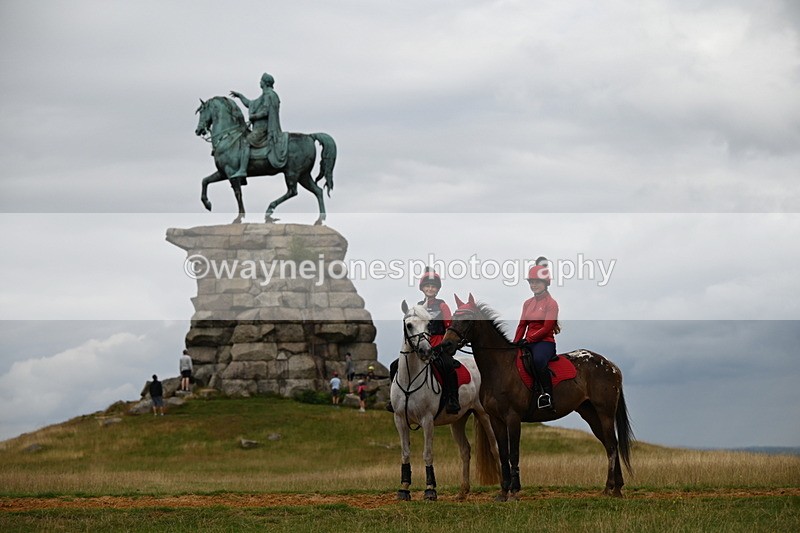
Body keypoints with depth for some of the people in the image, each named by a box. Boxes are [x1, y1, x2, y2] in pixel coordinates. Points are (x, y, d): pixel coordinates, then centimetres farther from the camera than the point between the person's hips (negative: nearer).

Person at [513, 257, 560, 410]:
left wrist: (528, 340, -17)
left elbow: (547, 328, -12)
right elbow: (522, 325, 14)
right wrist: (516, 343, -1)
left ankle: (547, 395, -29)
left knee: (538, 360, -38)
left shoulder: (551, 303, -4)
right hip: (528, 342, 7)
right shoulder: (528, 303, 17)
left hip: (545, 341, -7)